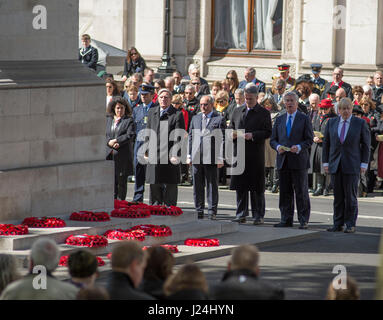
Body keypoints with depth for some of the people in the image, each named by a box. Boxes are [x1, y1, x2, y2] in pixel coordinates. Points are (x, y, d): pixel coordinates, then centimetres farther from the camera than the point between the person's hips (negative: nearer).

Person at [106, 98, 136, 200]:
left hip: (122, 155, -3)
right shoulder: (108, 120, 16)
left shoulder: (129, 121, 4)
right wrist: (109, 142, -10)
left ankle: (120, 200, 4)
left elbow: (130, 135, -8)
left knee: (121, 180, -1)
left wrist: (117, 141, -13)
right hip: (109, 154, 3)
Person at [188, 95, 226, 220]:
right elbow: (191, 137, 17)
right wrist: (189, 155, 10)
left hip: (211, 157, -4)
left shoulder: (219, 119, 0)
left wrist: (220, 158, -9)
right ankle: (199, 211, 15)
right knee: (197, 186, 7)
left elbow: (222, 139, -4)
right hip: (197, 157, 4)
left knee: (212, 185, 0)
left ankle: (212, 211, 4)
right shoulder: (195, 118, 15)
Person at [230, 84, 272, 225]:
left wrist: (252, 136, -18)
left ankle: (258, 216, 6)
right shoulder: (237, 112, 16)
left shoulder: (264, 113, 1)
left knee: (257, 187, 0)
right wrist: (233, 134, -1)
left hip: (256, 154, -4)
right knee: (240, 185, 5)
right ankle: (241, 214, 11)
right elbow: (231, 128, 22)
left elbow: (267, 132, -5)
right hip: (239, 153, 4)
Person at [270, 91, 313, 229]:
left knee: (301, 192, -2)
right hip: (283, 161, 4)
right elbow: (273, 139, 14)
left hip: (299, 160, -4)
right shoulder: (279, 119, 15)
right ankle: (286, 219, 11)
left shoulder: (304, 119, 3)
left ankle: (303, 220, 2)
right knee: (285, 192, 5)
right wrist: (278, 146, -7)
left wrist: (299, 147, -18)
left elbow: (309, 140, -1)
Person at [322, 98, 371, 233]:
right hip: (335, 165, 3)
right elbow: (326, 144, 12)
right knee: (338, 196, 4)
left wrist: (364, 164, -4)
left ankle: (350, 224, 5)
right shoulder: (331, 123, 9)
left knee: (351, 196, -2)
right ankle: (338, 224, 9)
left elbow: (366, 144, 2)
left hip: (352, 165, -3)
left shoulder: (360, 123, 1)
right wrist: (325, 162, 5)